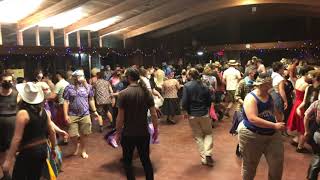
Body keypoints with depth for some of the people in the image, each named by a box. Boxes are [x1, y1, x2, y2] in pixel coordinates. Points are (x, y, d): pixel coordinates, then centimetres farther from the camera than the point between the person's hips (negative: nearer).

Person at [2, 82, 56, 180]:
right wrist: (54, 148, 21)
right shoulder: (43, 111, 2)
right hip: (43, 150, 7)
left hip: (28, 152, -6)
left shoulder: (23, 113, -16)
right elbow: (52, 131, 8)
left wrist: (8, 159, -11)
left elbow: (17, 138, -17)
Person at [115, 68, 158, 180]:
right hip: (144, 133, 3)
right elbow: (153, 114, -3)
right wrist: (156, 129, 8)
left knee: (127, 161, 17)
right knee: (146, 160, 18)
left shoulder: (123, 94, -14)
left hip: (128, 134, -3)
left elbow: (120, 117, -13)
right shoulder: (147, 92, -4)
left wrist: (118, 133, -1)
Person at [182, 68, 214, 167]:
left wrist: (187, 112, 2)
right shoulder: (204, 86, -3)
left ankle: (204, 158, 15)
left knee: (198, 136, 13)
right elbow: (210, 100, 1)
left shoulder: (187, 86, -11)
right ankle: (208, 153, 2)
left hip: (192, 115, -1)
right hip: (204, 114, 1)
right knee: (208, 133, 19)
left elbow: (184, 102, -15)